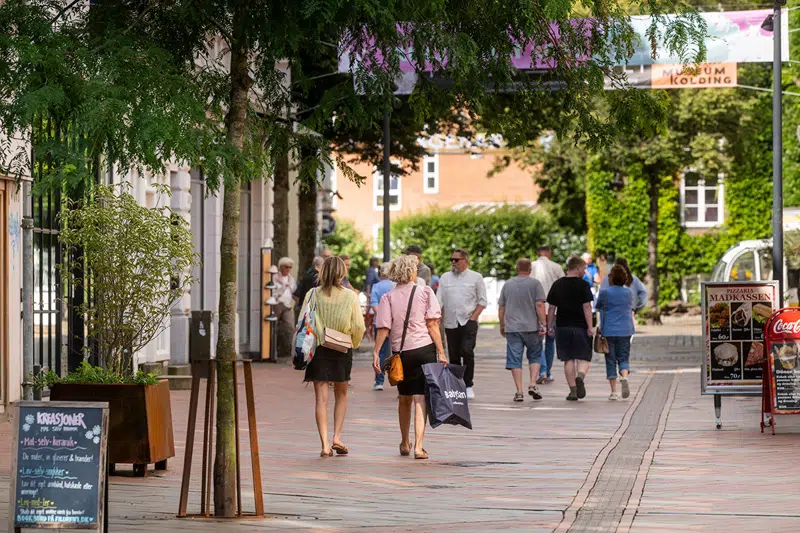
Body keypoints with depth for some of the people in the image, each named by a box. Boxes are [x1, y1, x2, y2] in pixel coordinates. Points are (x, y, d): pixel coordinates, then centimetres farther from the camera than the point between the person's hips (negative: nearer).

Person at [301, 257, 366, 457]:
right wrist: (353, 344, 11)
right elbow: (359, 326, -7)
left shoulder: (313, 295, -5)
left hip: (317, 349, 0)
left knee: (321, 397, 2)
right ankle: (337, 437, 9)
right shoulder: (350, 296, -6)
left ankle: (325, 445, -4)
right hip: (342, 350, 0)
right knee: (341, 394, 19)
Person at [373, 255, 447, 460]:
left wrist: (376, 353, -3)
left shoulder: (388, 297, 1)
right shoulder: (425, 292, -2)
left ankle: (405, 443, 31)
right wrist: (441, 352, -4)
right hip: (424, 350, -2)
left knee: (404, 399, 18)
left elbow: (384, 328, -7)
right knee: (420, 399, -3)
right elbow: (432, 324, -6)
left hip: (401, 352, 2)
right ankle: (418, 446, -14)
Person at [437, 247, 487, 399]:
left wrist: (473, 317, -7)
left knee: (467, 352, -15)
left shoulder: (475, 277, 4)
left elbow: (482, 301, 3)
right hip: (450, 323, 3)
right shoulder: (445, 278, 12)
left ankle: (468, 386, -7)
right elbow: (439, 301, 9)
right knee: (454, 356, 4)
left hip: (468, 322, -3)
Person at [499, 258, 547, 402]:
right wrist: (543, 324, -8)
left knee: (515, 360, 1)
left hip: (512, 328, 2)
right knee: (535, 357, 14)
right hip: (532, 327, -2)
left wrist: (502, 326, 23)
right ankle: (533, 385, -1)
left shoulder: (507, 284, 10)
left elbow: (501, 308, 13)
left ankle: (519, 391, -4)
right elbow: (539, 305, -9)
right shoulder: (535, 283, 0)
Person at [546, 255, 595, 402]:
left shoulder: (557, 285, 7)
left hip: (562, 327, 3)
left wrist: (549, 327, 16)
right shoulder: (583, 285, -5)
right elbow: (587, 307, -10)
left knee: (568, 359, 8)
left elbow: (551, 308, 9)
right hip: (580, 327, -3)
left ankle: (573, 391, 5)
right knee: (583, 358, 3)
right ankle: (580, 377, -26)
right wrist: (590, 327, -8)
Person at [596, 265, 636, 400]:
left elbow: (598, 305, 7)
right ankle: (624, 377, -22)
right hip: (625, 331, 2)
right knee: (623, 358, 10)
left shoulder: (604, 293, -7)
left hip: (608, 331, -2)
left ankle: (613, 392, 2)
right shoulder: (630, 293, 2)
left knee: (610, 361, 5)